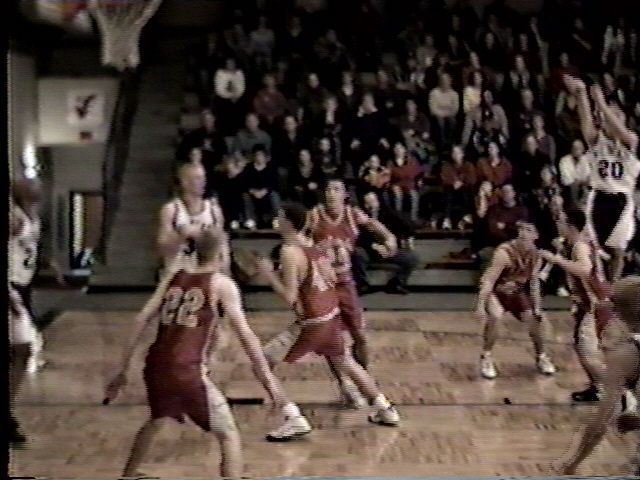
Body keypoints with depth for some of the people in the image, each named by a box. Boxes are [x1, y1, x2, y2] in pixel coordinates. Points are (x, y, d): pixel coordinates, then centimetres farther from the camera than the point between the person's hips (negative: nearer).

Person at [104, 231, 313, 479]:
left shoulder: (173, 278, 15)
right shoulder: (221, 283, 2)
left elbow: (141, 321, 9)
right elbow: (244, 332, -5)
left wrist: (124, 370, 13)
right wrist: (268, 377, -3)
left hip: (156, 366, 6)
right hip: (188, 371, -6)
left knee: (156, 421, 34)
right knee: (229, 436, 4)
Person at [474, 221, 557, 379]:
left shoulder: (535, 256, -12)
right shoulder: (504, 253, -32)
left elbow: (534, 281, 2)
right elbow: (489, 280, -31)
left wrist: (537, 307, 0)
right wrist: (480, 305, -35)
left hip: (517, 292, 6)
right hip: (496, 291, -5)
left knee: (534, 320, -1)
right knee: (495, 316, -30)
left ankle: (541, 357, 25)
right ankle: (486, 358, -12)